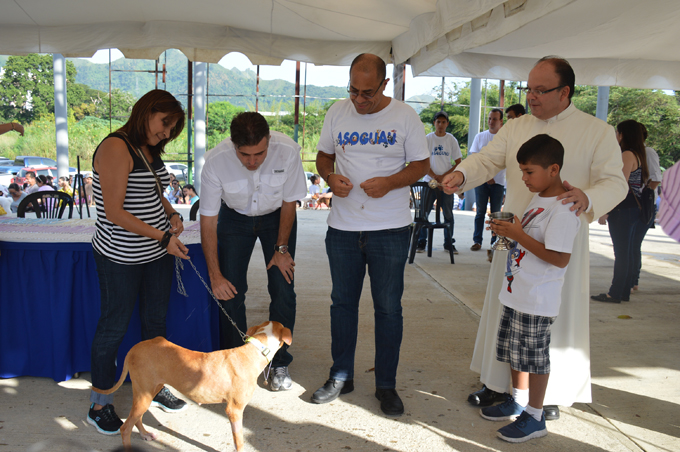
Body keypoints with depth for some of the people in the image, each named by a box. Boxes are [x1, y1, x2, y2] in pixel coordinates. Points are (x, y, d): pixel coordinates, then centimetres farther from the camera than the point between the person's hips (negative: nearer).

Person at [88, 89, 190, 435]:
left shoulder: (150, 150, 8)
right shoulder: (115, 148, -18)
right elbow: (115, 212, -23)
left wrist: (172, 215, 3)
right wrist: (163, 237, -23)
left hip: (157, 253, 8)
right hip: (120, 259, -8)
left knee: (155, 321, 17)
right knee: (114, 327, 5)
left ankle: (154, 387, 35)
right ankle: (99, 405, 21)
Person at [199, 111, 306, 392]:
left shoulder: (287, 151, -32)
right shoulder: (215, 162, -31)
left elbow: (290, 202, -14)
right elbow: (208, 221, -20)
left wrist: (281, 248, -8)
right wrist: (215, 275, -19)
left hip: (277, 215, 0)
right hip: (234, 218, 0)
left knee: (283, 289, -7)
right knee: (229, 290, -5)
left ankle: (279, 364, 8)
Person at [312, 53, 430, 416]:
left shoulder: (405, 116, -3)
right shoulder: (337, 112, 4)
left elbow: (421, 164, 0)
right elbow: (323, 155, 13)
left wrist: (389, 183, -18)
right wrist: (330, 176, -9)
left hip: (390, 228, -2)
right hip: (343, 226, 3)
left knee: (388, 307, 4)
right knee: (343, 301, 13)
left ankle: (386, 385, 19)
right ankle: (341, 376, 28)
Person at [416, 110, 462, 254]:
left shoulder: (452, 140, 5)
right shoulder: (427, 139, 3)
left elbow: (458, 163, 5)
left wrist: (444, 176, -9)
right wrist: (435, 176, -10)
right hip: (429, 181, -1)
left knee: (448, 214, 3)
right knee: (424, 212, -2)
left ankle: (449, 243, 13)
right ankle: (421, 243, 6)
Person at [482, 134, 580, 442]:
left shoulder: (563, 209, -21)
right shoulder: (539, 198, 10)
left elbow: (559, 258, -27)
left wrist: (519, 235, -23)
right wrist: (509, 230, 6)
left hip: (537, 300, -10)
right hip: (517, 292, 10)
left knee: (534, 357, 3)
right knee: (516, 352, 20)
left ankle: (535, 418, 18)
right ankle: (518, 402, 37)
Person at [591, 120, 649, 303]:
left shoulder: (628, 155, -14)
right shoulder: (638, 155, 16)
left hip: (624, 210, -10)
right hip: (634, 209, 10)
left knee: (622, 253, -5)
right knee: (628, 252, 12)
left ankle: (616, 293, -1)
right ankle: (624, 292, 18)